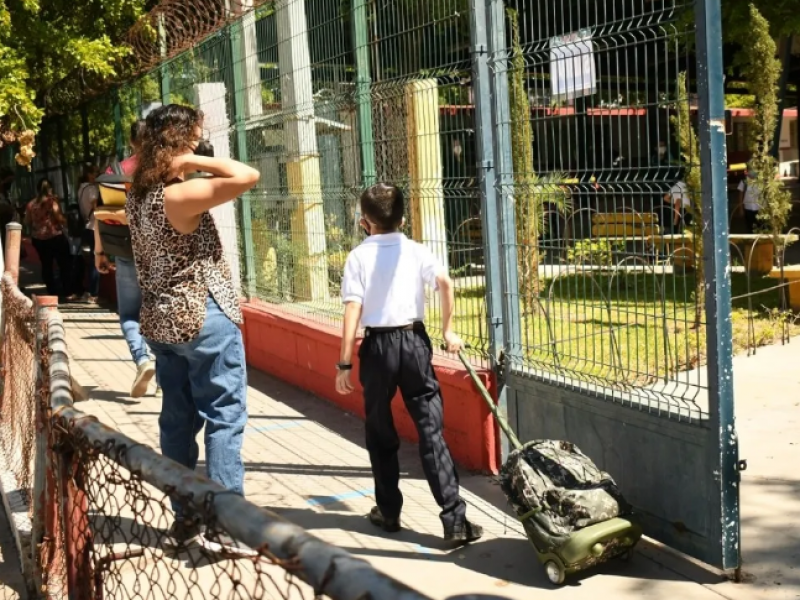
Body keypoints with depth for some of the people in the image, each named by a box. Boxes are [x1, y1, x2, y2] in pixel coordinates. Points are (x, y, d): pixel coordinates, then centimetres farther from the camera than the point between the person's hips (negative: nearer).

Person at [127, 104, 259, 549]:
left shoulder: (139, 195, 5)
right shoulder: (182, 195, -20)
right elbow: (247, 177, -27)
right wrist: (194, 161, -18)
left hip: (161, 319, 8)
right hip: (205, 317, -8)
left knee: (178, 419, 12)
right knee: (224, 418, -1)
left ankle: (185, 518, 20)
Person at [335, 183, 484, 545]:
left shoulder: (359, 256, -2)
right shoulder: (416, 251, 3)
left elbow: (353, 311, -8)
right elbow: (444, 281, -15)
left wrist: (344, 364, -5)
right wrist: (448, 330, -5)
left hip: (378, 345, -1)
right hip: (414, 341, 1)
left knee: (381, 433, 14)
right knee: (431, 430, 0)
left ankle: (388, 512, 23)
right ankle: (455, 519, -5)